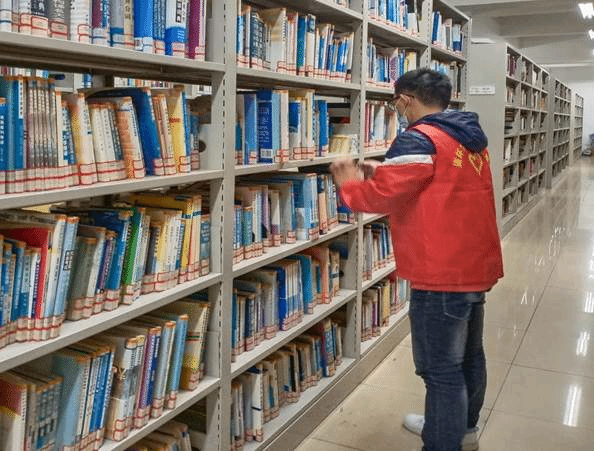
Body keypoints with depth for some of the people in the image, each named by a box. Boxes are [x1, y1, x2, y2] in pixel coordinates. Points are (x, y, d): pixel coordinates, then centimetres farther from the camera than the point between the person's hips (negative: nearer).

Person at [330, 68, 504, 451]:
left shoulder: (419, 140, -17)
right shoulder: (470, 138, 12)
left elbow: (381, 196, -20)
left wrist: (349, 184, 0)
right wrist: (383, 173, 12)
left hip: (442, 274, -10)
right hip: (475, 265, 10)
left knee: (441, 369, 1)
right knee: (469, 355, 22)